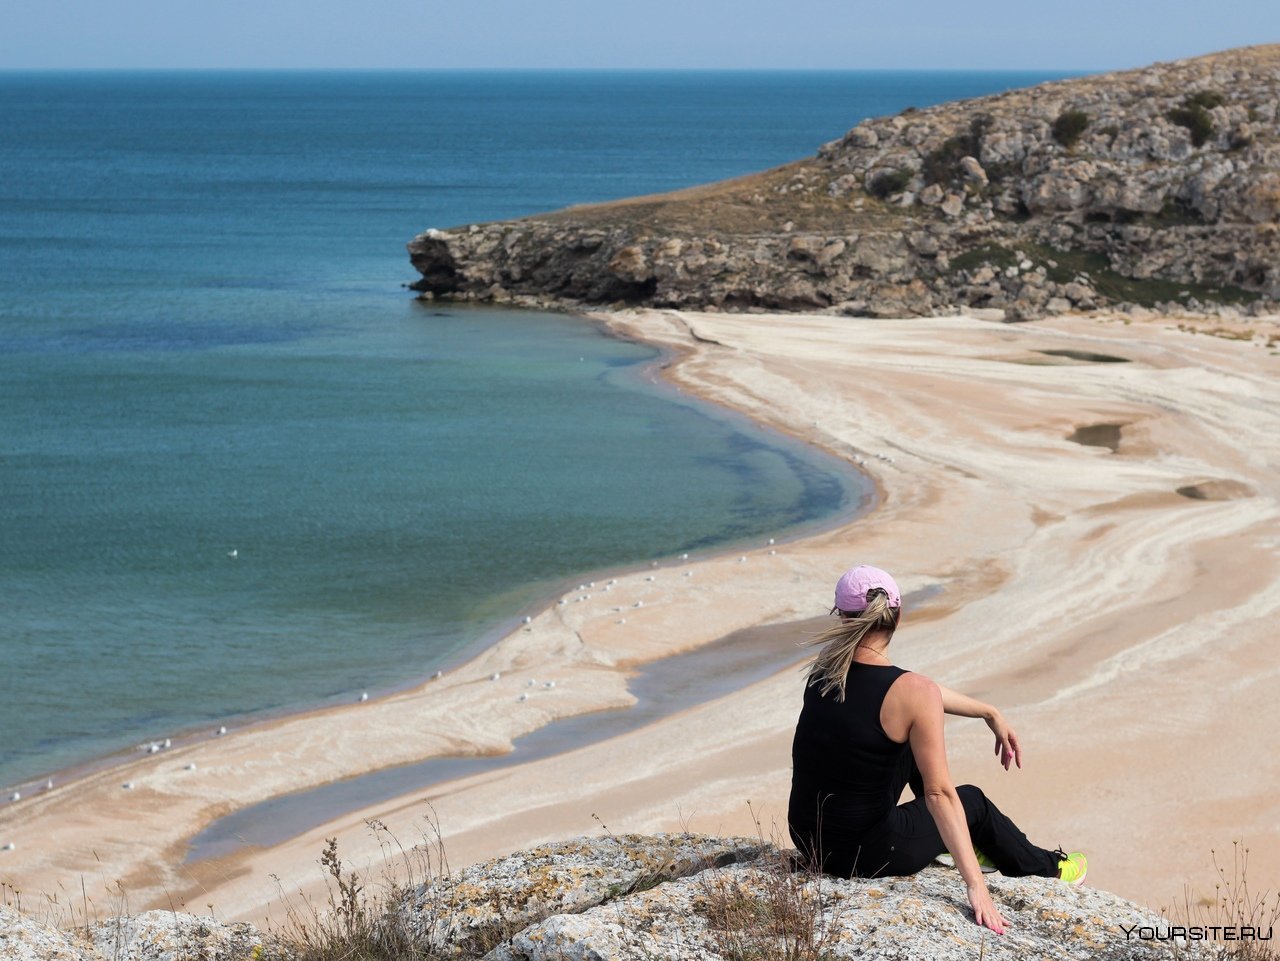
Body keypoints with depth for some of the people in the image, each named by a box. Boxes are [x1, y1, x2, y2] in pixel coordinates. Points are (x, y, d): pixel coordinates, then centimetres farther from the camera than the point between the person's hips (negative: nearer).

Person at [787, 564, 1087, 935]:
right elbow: (939, 793, -23)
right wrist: (976, 885, -22)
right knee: (972, 800, 23)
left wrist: (989, 713, 23)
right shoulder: (913, 694, -20)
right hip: (866, 855, -5)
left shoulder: (825, 668, -2)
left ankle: (957, 845, 50)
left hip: (807, 839, 6)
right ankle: (1045, 867, 50)